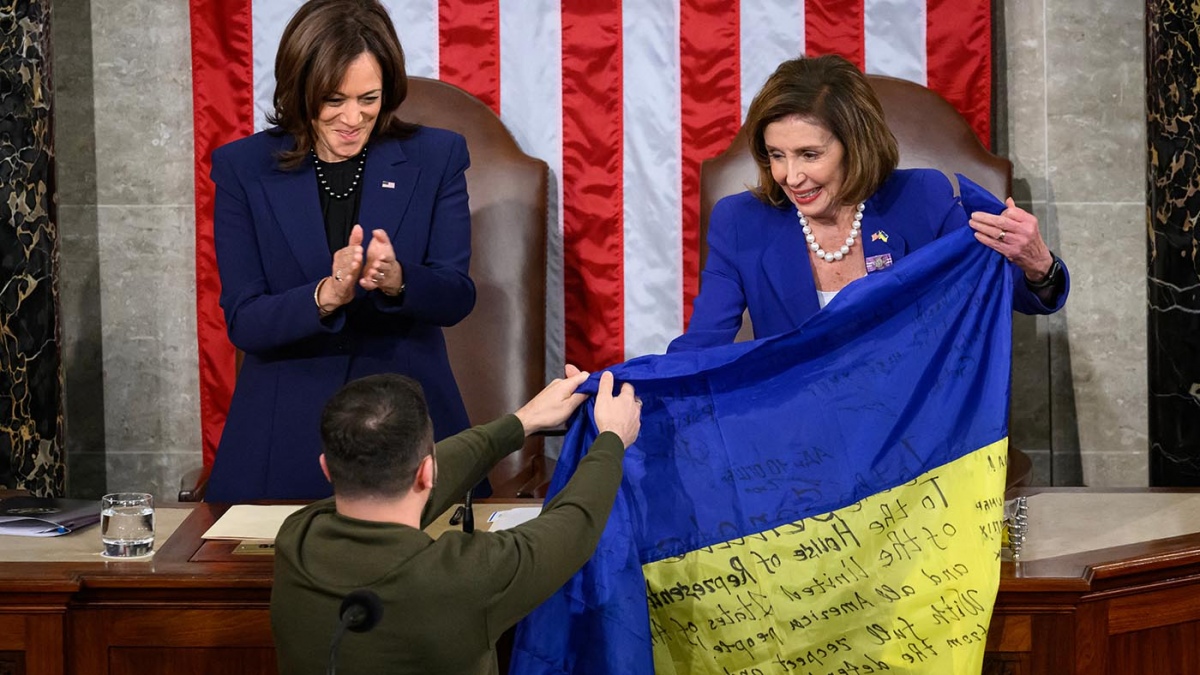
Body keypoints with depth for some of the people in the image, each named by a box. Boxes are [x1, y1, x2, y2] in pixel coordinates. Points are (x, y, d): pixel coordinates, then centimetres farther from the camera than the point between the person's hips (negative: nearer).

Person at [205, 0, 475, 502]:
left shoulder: (436, 158, -1)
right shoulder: (243, 168, -2)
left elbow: (456, 298, -4)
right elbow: (242, 322, -7)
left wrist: (396, 280, -27)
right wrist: (326, 296, -27)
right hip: (286, 440, 0)